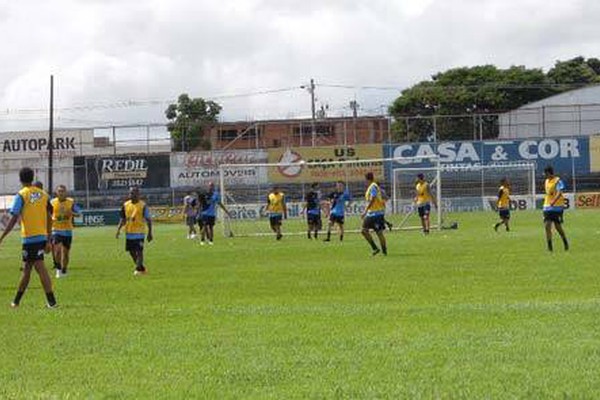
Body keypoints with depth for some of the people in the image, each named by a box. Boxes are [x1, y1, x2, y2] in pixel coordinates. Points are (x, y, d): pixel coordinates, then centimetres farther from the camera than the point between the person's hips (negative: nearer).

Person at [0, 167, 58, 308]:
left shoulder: (21, 195, -7)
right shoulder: (44, 194, 10)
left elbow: (14, 219, -12)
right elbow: (49, 219, 11)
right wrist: (48, 240, 17)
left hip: (29, 237, -6)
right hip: (42, 236, 6)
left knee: (40, 267, -7)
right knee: (26, 268, 14)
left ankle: (51, 301, -14)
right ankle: (16, 301, 24)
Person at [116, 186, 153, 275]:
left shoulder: (143, 205, -7)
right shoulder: (126, 205, 6)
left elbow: (148, 220, -4)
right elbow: (123, 219, 14)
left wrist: (150, 233, -7)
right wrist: (119, 229, 1)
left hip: (139, 233, -5)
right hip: (129, 232, 5)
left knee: (139, 251, -9)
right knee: (132, 251, 9)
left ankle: (138, 269, -2)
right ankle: (142, 268, 24)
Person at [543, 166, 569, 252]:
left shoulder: (558, 181, -11)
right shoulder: (546, 181, 12)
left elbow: (559, 192, -26)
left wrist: (554, 201, -40)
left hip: (557, 207, -6)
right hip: (547, 207, 6)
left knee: (558, 227, 0)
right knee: (547, 226, -7)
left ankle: (566, 244, 22)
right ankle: (549, 247, -4)